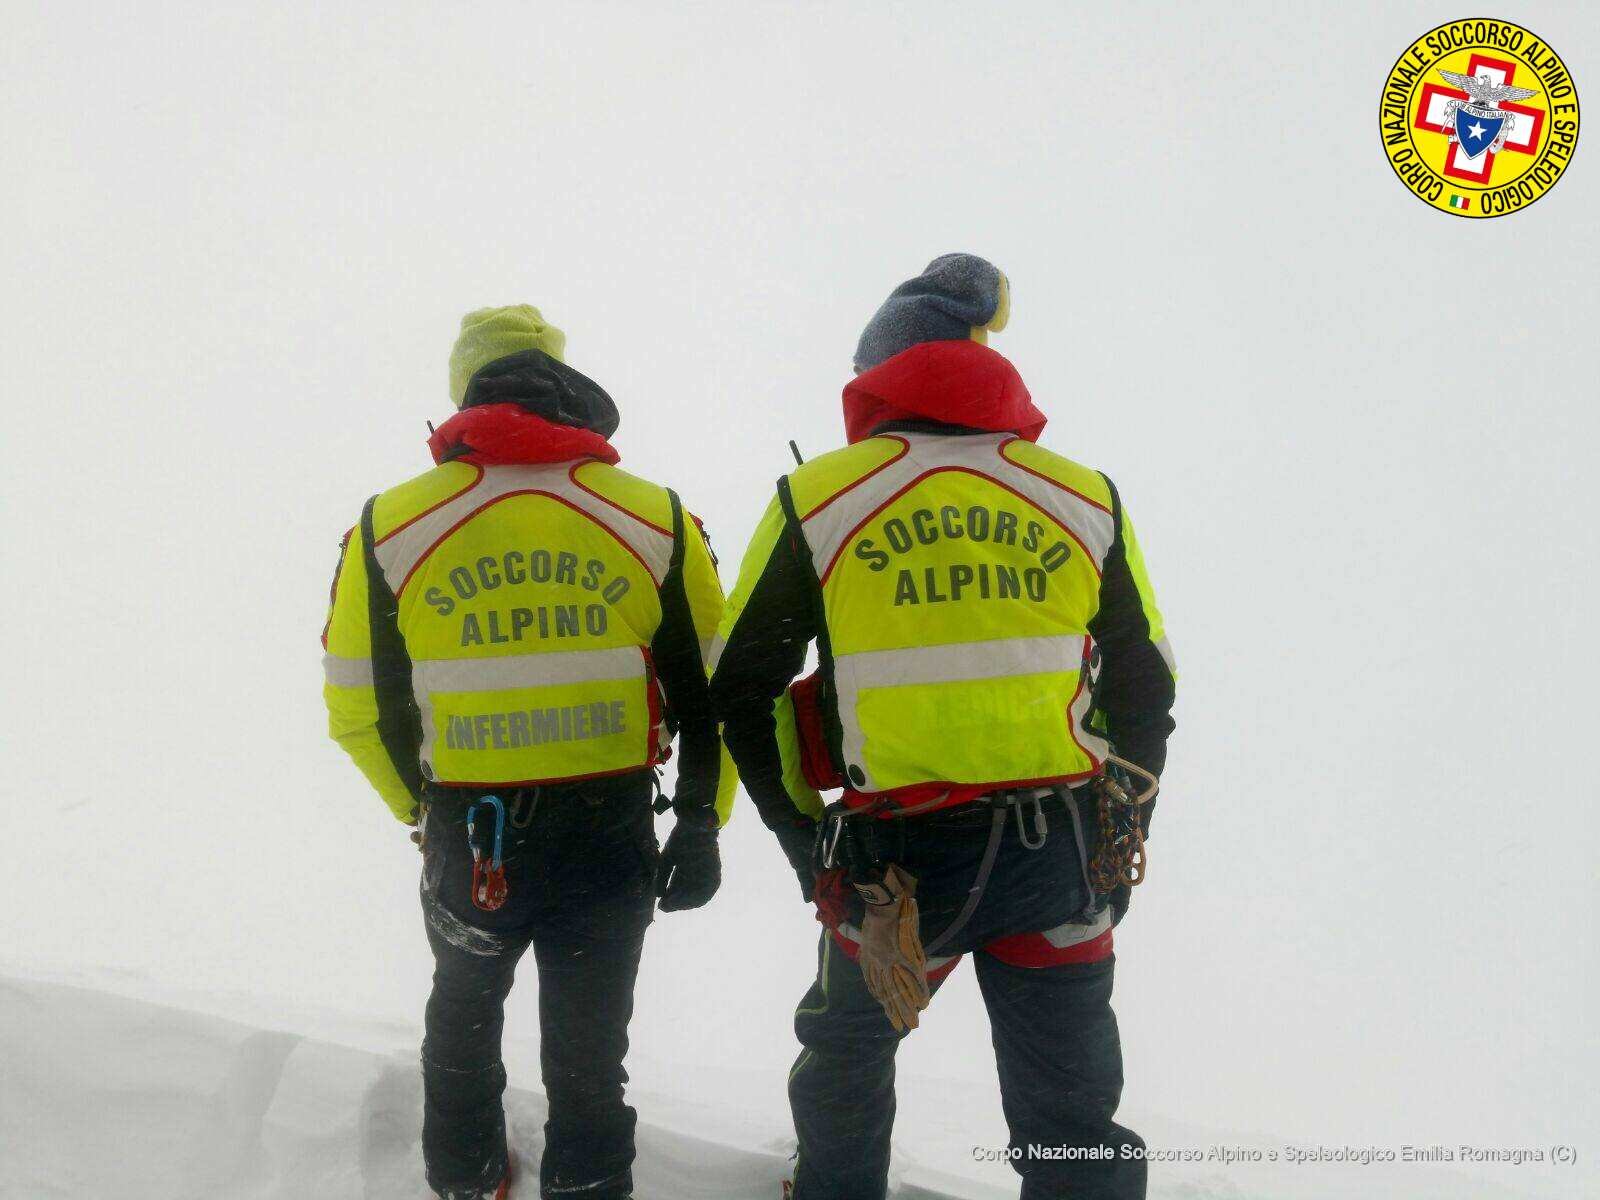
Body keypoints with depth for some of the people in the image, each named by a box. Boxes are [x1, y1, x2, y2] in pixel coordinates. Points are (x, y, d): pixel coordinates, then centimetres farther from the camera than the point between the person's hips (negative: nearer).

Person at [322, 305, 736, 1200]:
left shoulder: (391, 525, -5)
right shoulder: (658, 519, -5)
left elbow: (360, 707, 2)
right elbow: (712, 693, -2)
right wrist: (701, 826, 9)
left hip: (464, 836, 1)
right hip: (611, 840, -1)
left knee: (464, 1011, 29)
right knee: (589, 1051, 16)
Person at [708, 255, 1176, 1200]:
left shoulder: (818, 496, -1)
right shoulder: (1085, 496, 5)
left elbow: (741, 689, 1)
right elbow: (1145, 687, 10)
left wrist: (805, 839, 11)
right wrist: (1120, 834, 20)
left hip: (894, 865, -1)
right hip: (1062, 864, 2)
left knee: (848, 1048, 28)